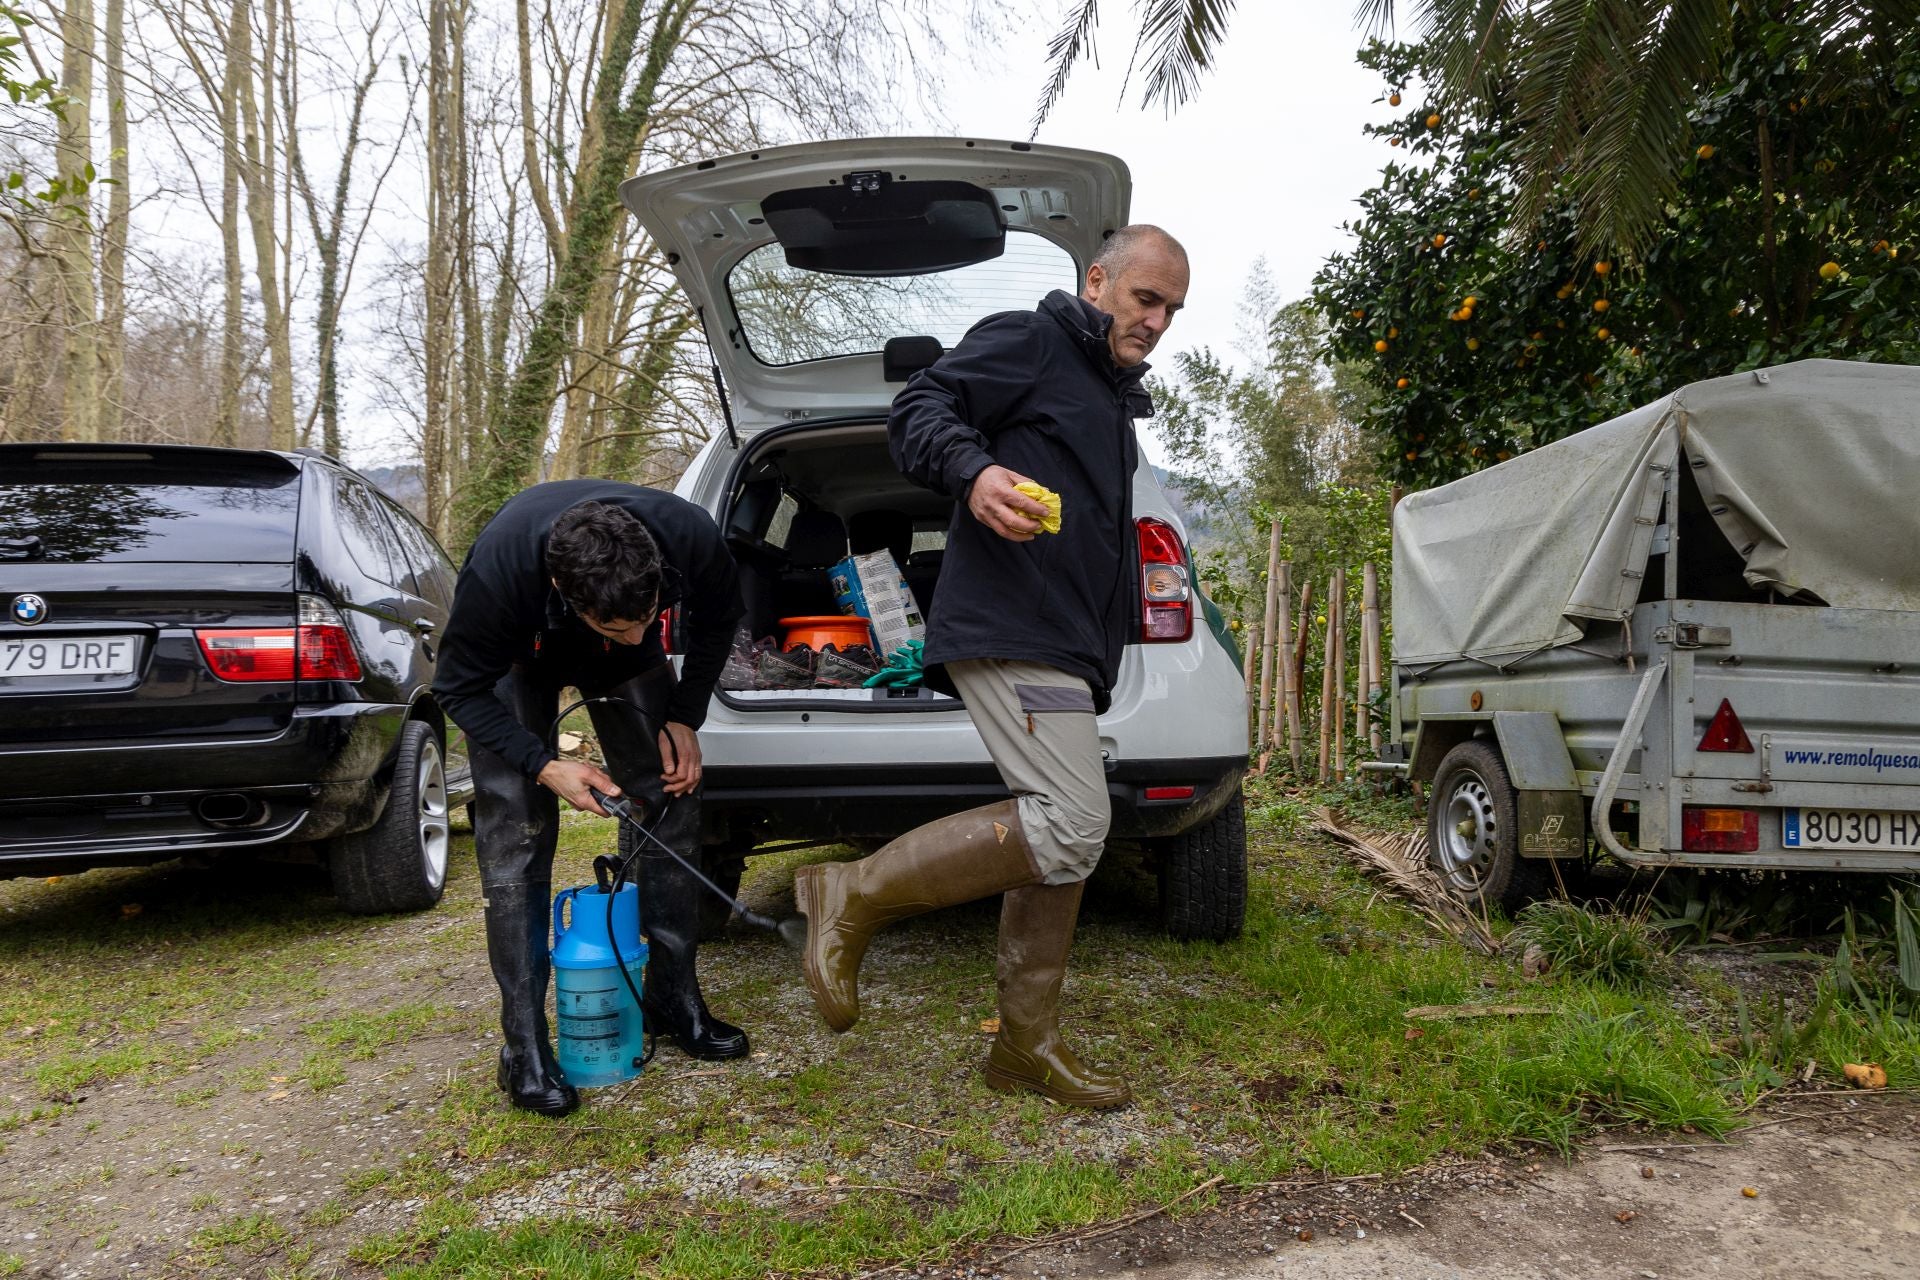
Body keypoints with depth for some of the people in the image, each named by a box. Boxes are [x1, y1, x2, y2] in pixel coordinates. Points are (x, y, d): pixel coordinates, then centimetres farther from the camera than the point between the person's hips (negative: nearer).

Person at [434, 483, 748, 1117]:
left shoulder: (690, 537, -36)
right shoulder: (495, 571, -42)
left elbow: (717, 617, -10)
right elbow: (460, 688, -22)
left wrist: (684, 719, -13)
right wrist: (544, 766, -32)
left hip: (626, 667, 3)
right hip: (517, 654, -2)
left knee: (671, 804, -3)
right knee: (515, 832, -12)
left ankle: (673, 999, 12)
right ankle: (524, 1045, -3)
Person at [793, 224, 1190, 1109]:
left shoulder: (1112, 397, 30)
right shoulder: (1028, 341, 1)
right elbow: (918, 411, -11)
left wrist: (1101, 658, 29)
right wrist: (972, 471, -31)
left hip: (1063, 650, 10)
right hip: (1011, 632, -10)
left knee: (1059, 843, 10)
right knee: (1070, 827, -20)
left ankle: (1027, 1045, 20)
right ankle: (851, 896, -10)